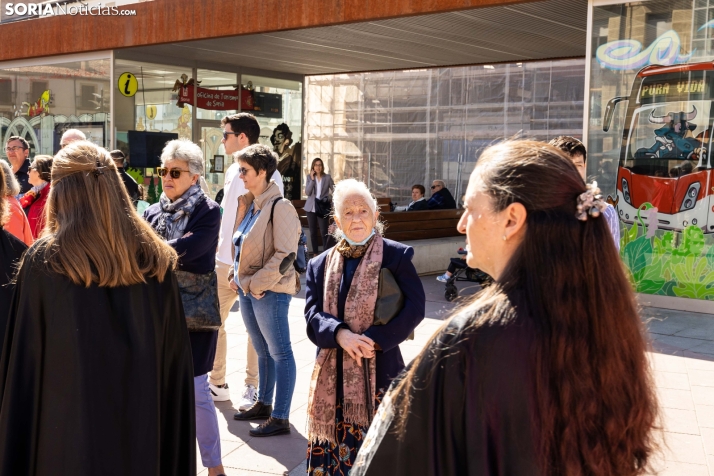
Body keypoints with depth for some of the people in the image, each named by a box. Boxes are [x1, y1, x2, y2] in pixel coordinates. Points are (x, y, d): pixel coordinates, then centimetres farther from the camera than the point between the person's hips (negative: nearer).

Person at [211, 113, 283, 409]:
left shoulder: (268, 174, -11)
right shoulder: (232, 171, 12)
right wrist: (217, 251, 14)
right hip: (225, 262, 8)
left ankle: (252, 386, 15)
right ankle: (216, 383, 19)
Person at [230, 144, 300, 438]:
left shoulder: (280, 207, -15)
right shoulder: (249, 204, 11)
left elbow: (285, 254, -20)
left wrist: (257, 284, -18)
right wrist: (237, 276, 7)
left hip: (270, 291, -9)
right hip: (247, 288, 9)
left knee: (279, 352, -1)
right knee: (262, 351, 19)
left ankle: (280, 418, 4)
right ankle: (264, 404, 32)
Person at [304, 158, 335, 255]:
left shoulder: (327, 177, -1)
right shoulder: (309, 177, 1)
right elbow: (307, 192, -8)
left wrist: (329, 198, -10)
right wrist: (312, 179, -13)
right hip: (311, 208, 2)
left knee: (324, 232, -8)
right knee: (313, 232, 8)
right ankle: (315, 253, 16)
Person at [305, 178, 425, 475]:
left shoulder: (396, 256, -1)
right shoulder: (320, 265, 10)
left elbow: (415, 307, -8)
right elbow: (313, 316, 1)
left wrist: (373, 339, -18)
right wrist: (341, 334, -19)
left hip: (378, 373, -3)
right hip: (333, 376, 4)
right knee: (333, 450, 9)